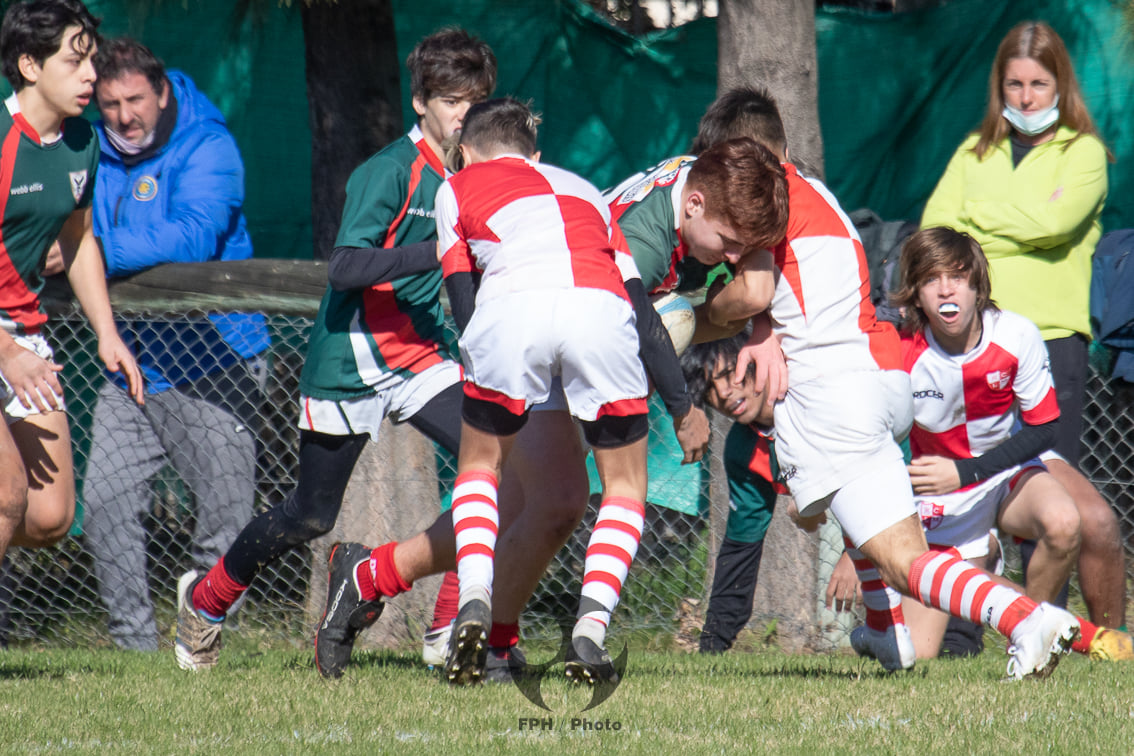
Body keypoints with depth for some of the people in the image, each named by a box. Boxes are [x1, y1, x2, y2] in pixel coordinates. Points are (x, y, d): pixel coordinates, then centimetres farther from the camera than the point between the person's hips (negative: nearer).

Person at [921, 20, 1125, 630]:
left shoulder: (1083, 152, 7)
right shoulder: (975, 153, 19)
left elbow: (1054, 221, -11)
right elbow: (935, 224, 5)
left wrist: (980, 218, 0)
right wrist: (1017, 224, -9)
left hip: (1051, 334, -3)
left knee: (1053, 489, -10)